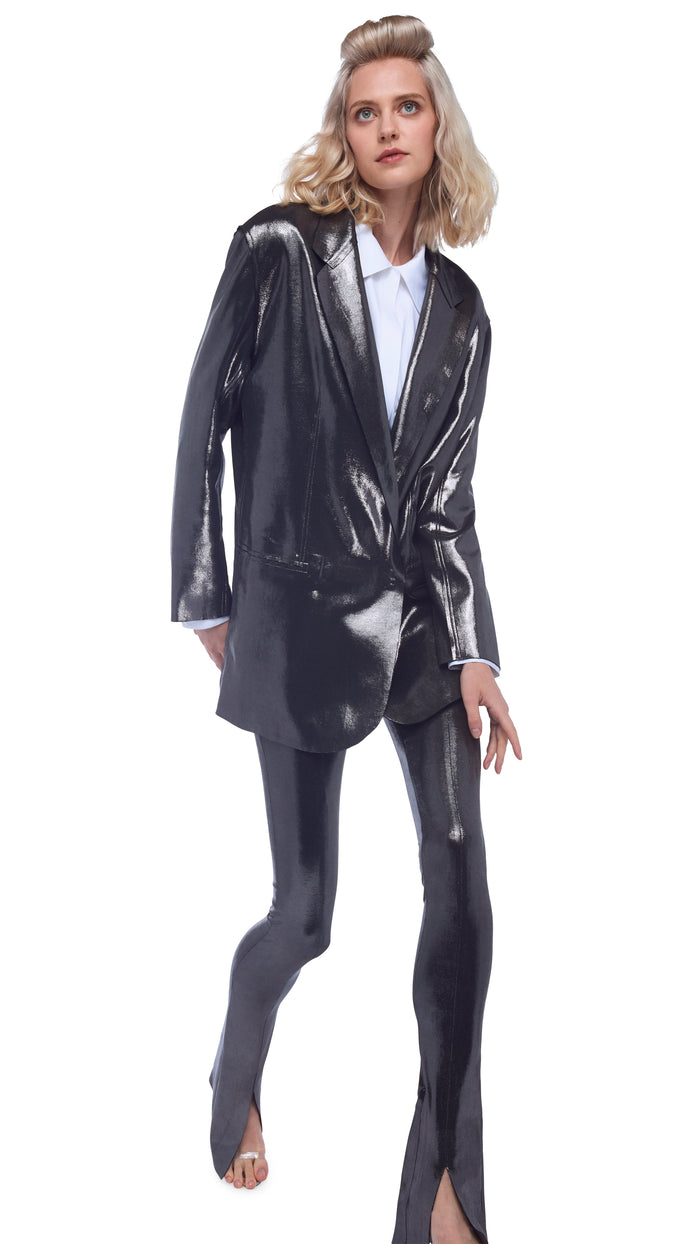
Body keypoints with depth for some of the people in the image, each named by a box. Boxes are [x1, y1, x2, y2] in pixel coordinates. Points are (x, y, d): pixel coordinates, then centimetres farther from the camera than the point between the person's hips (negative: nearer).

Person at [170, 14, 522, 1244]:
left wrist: (476, 653, -4)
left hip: (421, 611, 4)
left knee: (462, 887, -4)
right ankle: (238, 1072, 36)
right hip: (301, 612, -4)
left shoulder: (460, 310, 9)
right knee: (306, 907, 1)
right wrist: (205, 600, 0)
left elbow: (449, 498, 7)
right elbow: (201, 426, 0)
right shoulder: (278, 249, -3)